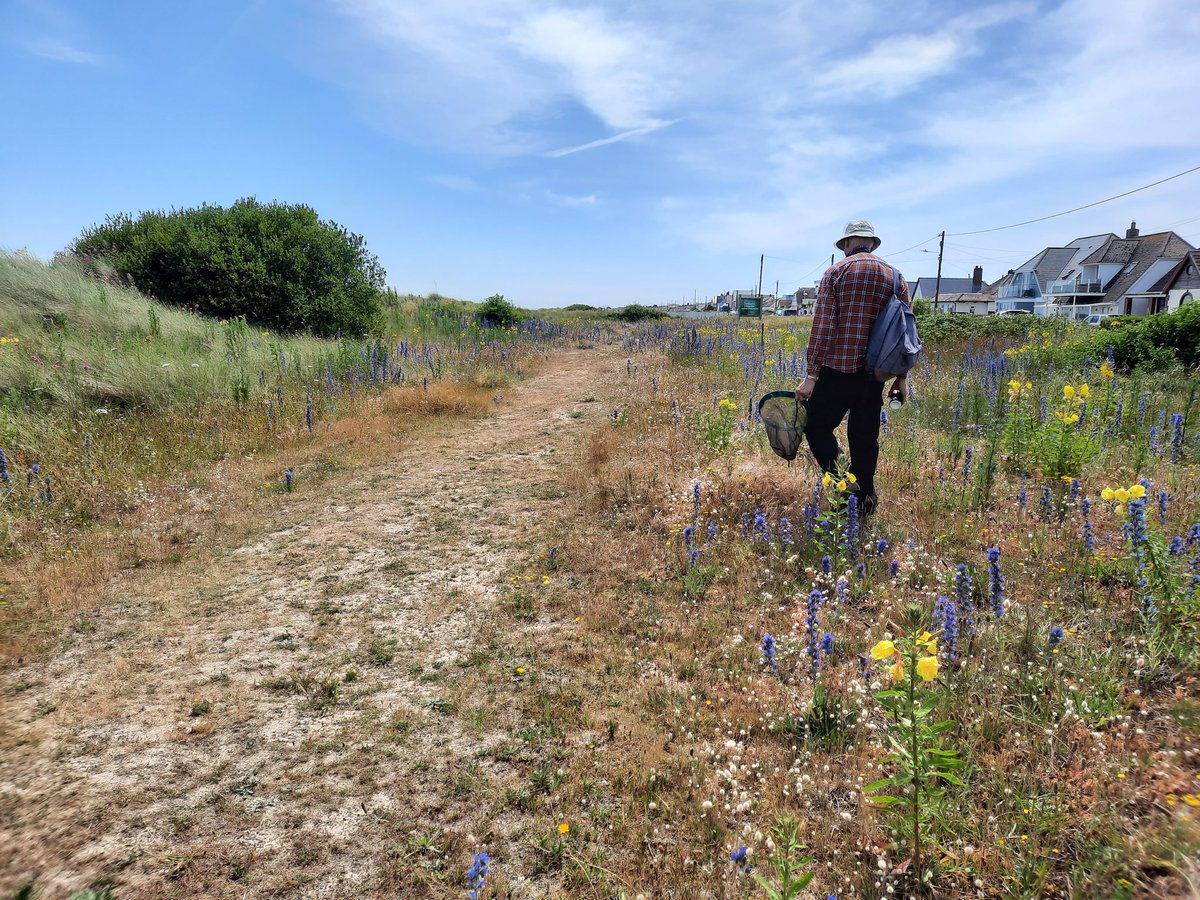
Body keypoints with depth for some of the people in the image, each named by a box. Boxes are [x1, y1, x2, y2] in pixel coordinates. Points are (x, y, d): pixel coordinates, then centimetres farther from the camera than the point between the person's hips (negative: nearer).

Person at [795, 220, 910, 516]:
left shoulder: (836, 272, -4)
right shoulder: (896, 277, 10)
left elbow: (823, 326, -12)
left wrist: (811, 375, -10)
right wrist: (902, 377, 16)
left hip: (838, 370, -4)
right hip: (876, 374, 5)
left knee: (818, 427, 7)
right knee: (865, 438, 13)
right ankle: (864, 502, 20)